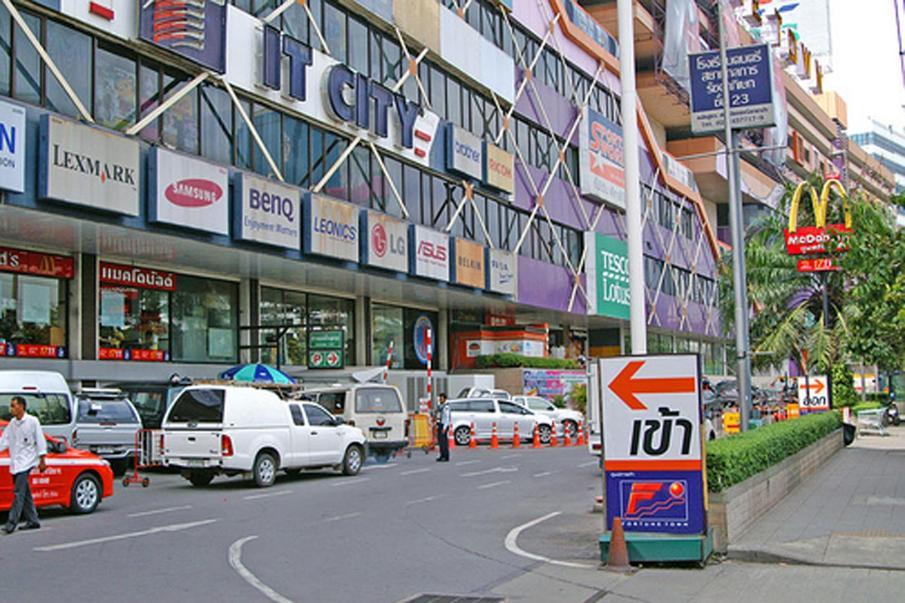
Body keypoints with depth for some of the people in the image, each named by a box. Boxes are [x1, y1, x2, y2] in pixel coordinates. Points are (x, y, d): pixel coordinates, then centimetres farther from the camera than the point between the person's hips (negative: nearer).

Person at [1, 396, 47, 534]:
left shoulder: (32, 421, -6)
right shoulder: (12, 423, 12)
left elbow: (40, 441, -5)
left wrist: (42, 460, -7)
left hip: (26, 462, -7)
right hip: (15, 463, 7)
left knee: (19, 492, -13)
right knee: (25, 493, 10)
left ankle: (11, 523, -15)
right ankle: (32, 521, 16)